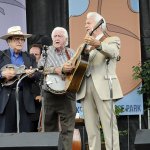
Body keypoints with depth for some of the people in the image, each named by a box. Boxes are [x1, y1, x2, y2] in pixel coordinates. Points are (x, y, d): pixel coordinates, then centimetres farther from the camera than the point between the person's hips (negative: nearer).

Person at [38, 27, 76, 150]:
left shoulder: (72, 54, 11)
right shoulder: (47, 52, 10)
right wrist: (56, 70, -16)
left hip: (67, 95, 0)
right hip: (50, 96, 1)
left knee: (68, 129, -5)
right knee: (50, 129, 6)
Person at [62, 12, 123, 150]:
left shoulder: (112, 40, 9)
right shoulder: (83, 46, 28)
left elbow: (113, 53, -14)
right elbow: (72, 62, 23)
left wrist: (97, 44, -36)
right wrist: (65, 67, -3)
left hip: (103, 87, -6)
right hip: (85, 88, 6)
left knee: (109, 125, -12)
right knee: (91, 127, 0)